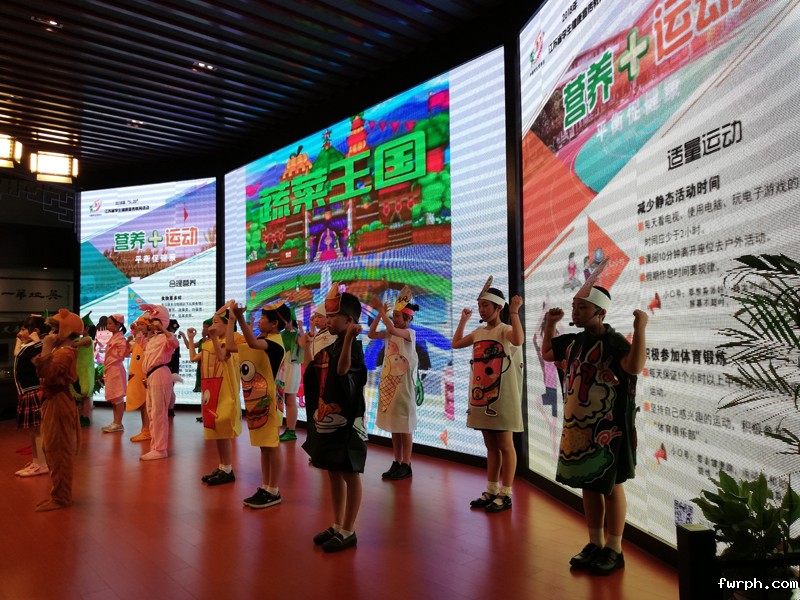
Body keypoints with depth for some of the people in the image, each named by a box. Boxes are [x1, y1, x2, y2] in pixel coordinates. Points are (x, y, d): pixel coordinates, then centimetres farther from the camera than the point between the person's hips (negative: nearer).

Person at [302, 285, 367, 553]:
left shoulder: (353, 346, -15)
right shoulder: (327, 349, 11)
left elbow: (343, 369, -35)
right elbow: (311, 372, 19)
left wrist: (349, 337, -46)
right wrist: (308, 344, 19)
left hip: (346, 421, -9)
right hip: (326, 420, 9)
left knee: (350, 475, 4)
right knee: (334, 474, 17)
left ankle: (348, 531, 15)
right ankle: (337, 525, 29)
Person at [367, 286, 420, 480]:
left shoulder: (410, 333, -11)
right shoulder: (390, 334, 9)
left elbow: (392, 329, -29)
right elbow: (371, 334, 4)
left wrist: (382, 311, -22)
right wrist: (379, 314, -4)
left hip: (404, 383, -7)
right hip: (389, 382, 7)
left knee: (405, 425, 0)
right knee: (393, 424, 11)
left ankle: (406, 465, 8)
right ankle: (397, 463, 20)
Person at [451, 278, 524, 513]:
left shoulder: (505, 329, -10)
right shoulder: (478, 332, 12)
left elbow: (518, 341, -32)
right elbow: (456, 343, 22)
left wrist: (514, 312, -29)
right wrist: (463, 319, 20)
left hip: (503, 397, -7)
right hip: (482, 397, 7)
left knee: (505, 445, 2)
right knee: (491, 446, 14)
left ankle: (506, 495, 10)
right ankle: (491, 491, 23)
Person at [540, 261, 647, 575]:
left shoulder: (613, 341, -15)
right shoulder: (573, 341, 7)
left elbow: (634, 366, -33)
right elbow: (547, 353, 24)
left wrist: (640, 328, -37)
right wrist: (550, 324, 15)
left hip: (607, 429, -7)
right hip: (578, 427, 7)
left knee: (611, 486, 6)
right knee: (588, 485, 16)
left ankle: (614, 550, 19)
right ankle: (595, 544, 30)